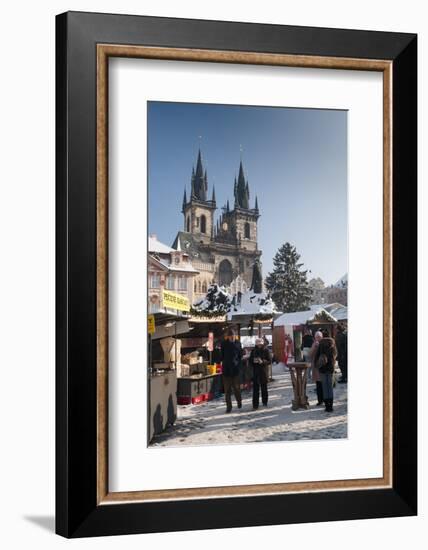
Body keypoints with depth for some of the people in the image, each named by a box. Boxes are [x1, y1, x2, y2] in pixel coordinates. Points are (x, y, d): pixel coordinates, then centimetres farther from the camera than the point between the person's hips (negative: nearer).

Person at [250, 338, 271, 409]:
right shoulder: (253, 351, 7)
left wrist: (262, 361, -21)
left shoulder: (266, 350, -1)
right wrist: (254, 361, -11)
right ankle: (255, 404, -3)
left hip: (263, 371, -1)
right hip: (255, 371, 1)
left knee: (264, 387, 9)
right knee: (255, 388, -3)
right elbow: (250, 361, 10)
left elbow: (269, 361, -4)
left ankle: (264, 402, 25)